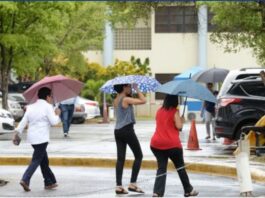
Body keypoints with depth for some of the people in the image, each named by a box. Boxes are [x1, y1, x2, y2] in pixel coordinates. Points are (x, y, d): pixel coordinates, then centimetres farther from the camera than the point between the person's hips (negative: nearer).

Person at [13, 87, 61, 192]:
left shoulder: (31, 107, 13)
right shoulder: (47, 106, -7)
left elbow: (23, 121, 9)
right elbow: (54, 121, -11)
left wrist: (17, 133, 9)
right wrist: (57, 114, 6)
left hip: (32, 138, 8)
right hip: (42, 138, -8)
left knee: (44, 160, 16)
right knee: (36, 160, -7)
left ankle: (49, 182, 20)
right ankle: (25, 180, -19)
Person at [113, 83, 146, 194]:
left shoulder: (116, 100, 12)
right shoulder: (126, 99, -13)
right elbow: (143, 101, -17)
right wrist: (137, 89, -6)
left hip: (118, 131, 8)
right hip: (127, 130, -8)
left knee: (120, 158, 5)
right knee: (138, 156, 4)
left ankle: (118, 186, 0)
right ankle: (132, 184, -1)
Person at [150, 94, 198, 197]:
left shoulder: (159, 111, 15)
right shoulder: (174, 111, -4)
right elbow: (179, 126, -12)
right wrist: (181, 120, 8)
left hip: (156, 144, 4)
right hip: (172, 144, -4)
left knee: (161, 168, 4)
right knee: (180, 167, 13)